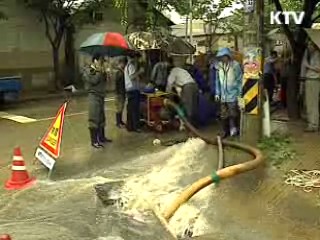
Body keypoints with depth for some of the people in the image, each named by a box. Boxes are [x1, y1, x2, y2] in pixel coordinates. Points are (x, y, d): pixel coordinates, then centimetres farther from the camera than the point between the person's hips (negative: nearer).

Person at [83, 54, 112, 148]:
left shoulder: (99, 71, 17)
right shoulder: (88, 70, -7)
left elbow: (104, 81, 13)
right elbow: (94, 80, -22)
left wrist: (104, 73, -1)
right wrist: (100, 72, -13)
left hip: (101, 96, 8)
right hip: (93, 96, -8)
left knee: (101, 118, 13)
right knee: (94, 119, -8)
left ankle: (101, 137, 24)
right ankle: (94, 141, -5)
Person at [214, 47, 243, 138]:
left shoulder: (235, 65, -8)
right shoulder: (219, 66, 3)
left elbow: (239, 80, -6)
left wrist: (239, 93, -8)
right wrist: (217, 93, 7)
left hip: (233, 94, -4)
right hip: (223, 95, 4)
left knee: (233, 114, -2)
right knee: (223, 115, 9)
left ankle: (234, 130, 12)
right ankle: (225, 131, 21)